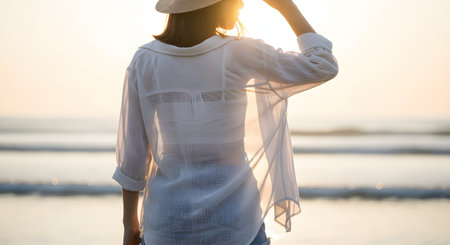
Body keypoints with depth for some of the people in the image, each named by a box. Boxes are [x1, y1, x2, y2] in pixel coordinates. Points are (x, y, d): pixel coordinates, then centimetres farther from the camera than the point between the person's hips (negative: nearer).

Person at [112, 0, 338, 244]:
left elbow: (131, 152, -1)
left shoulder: (143, 61, -5)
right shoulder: (239, 54, -12)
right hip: (231, 223, -2)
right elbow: (323, 66, -2)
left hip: (168, 217, 2)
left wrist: (129, 223, 10)